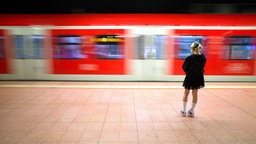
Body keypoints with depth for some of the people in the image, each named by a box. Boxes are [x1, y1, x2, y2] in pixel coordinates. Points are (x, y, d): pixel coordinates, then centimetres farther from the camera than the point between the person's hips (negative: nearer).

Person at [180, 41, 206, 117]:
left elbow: (184, 67, -11)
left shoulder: (189, 58, -21)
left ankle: (183, 110, 21)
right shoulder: (203, 57, -6)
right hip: (198, 77, 4)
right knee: (195, 94, 14)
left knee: (186, 93, 13)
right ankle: (191, 111, 24)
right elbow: (202, 66, 6)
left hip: (190, 77, -4)